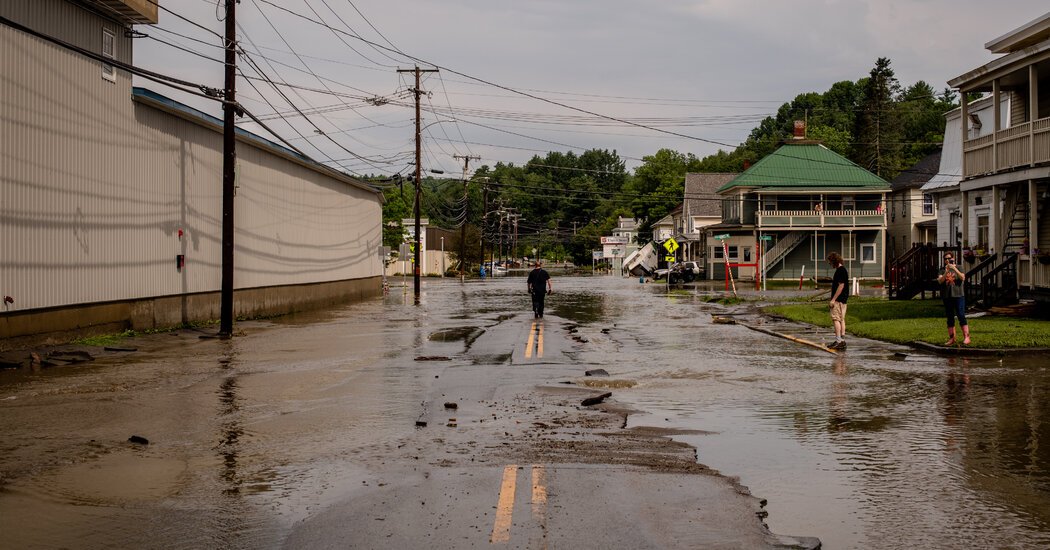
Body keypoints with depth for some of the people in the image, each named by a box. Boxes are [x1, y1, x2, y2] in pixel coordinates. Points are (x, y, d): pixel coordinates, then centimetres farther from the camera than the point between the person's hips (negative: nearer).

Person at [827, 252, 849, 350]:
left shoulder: (840, 271, -16)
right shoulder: (842, 270, 16)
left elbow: (841, 286, -21)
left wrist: (833, 299, -20)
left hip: (839, 299, -10)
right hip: (843, 299, 10)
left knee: (836, 319, -11)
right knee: (842, 319, 10)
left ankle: (838, 341, -15)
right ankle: (842, 341, 12)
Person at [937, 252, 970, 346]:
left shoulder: (958, 268, 5)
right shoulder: (942, 270, 9)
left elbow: (963, 278, -11)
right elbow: (940, 280, -6)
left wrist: (954, 269, -20)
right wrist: (946, 272, -21)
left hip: (958, 295, -3)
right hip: (947, 296, 3)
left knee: (961, 316, -9)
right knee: (950, 318, 5)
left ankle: (966, 337, -9)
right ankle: (951, 339, 9)